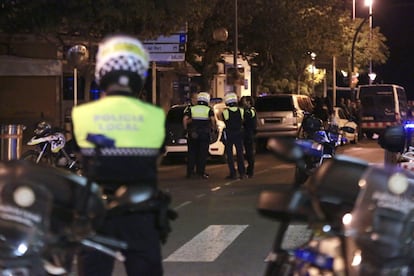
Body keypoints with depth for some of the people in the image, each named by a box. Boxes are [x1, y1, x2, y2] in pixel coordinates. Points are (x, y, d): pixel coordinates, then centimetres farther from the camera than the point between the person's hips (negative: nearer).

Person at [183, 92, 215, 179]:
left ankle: (190, 172, 8)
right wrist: (213, 127, 3)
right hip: (204, 135, -2)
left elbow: (185, 119, -5)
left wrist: (186, 129, 5)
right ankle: (200, 172, -1)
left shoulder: (191, 109, 5)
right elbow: (213, 119, -13)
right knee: (203, 154, 3)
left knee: (192, 153, 8)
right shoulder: (209, 110, 1)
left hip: (192, 135, 2)